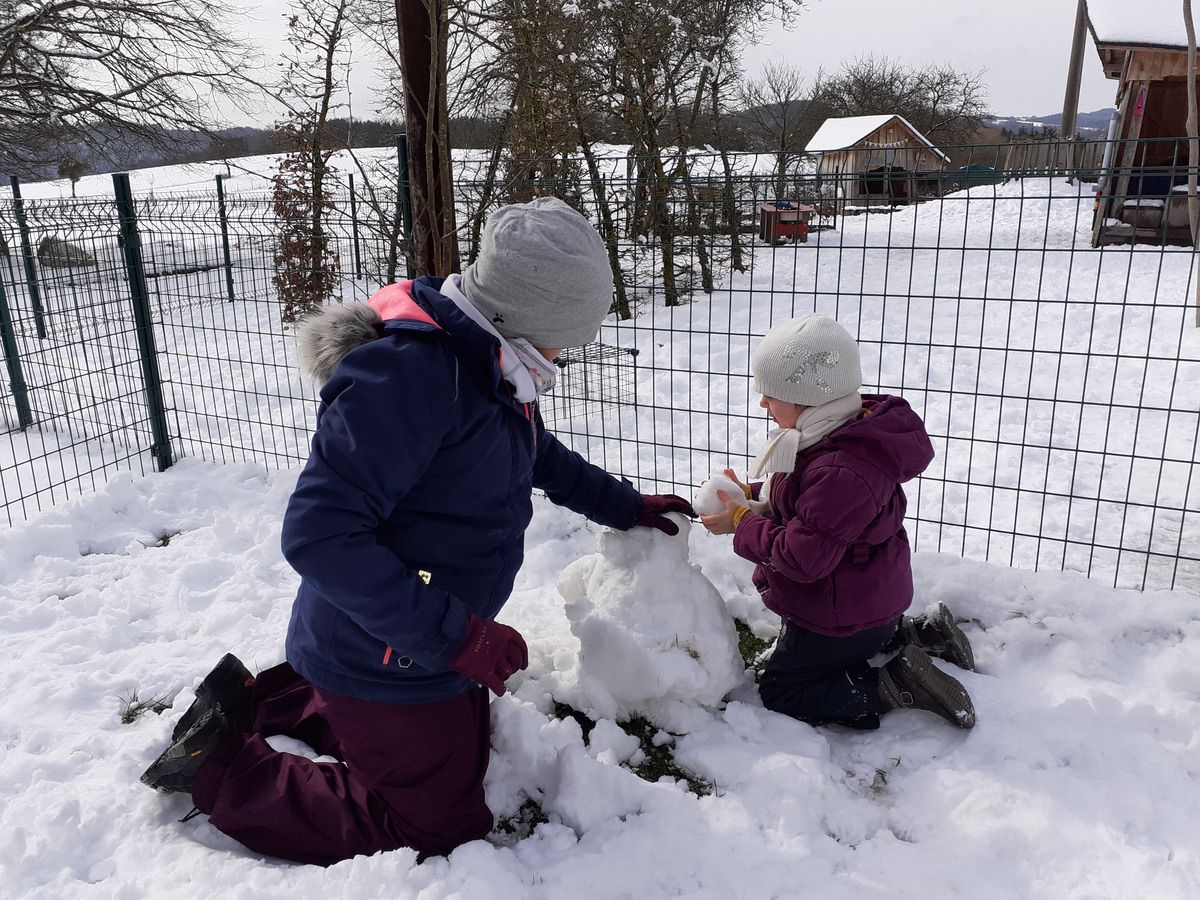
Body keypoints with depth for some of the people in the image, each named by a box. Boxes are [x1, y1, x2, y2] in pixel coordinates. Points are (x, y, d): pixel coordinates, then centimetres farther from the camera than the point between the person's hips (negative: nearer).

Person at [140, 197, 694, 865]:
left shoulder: (489, 369, 1)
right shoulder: (407, 375, -31)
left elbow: (541, 456, 20)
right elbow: (317, 533, -33)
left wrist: (627, 507, 21)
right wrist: (452, 635, -32)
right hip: (386, 660, -9)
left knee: (467, 741, 30)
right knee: (441, 830, 6)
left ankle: (262, 701, 29)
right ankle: (224, 767, 10)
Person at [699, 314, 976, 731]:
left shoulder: (840, 472, -36)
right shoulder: (845, 435, -4)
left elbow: (802, 557, -32)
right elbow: (804, 504, 11)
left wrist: (742, 522, -19)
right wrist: (750, 496, -3)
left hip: (841, 616, -10)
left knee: (779, 692, 5)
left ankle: (894, 687, -2)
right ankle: (913, 635, 20)